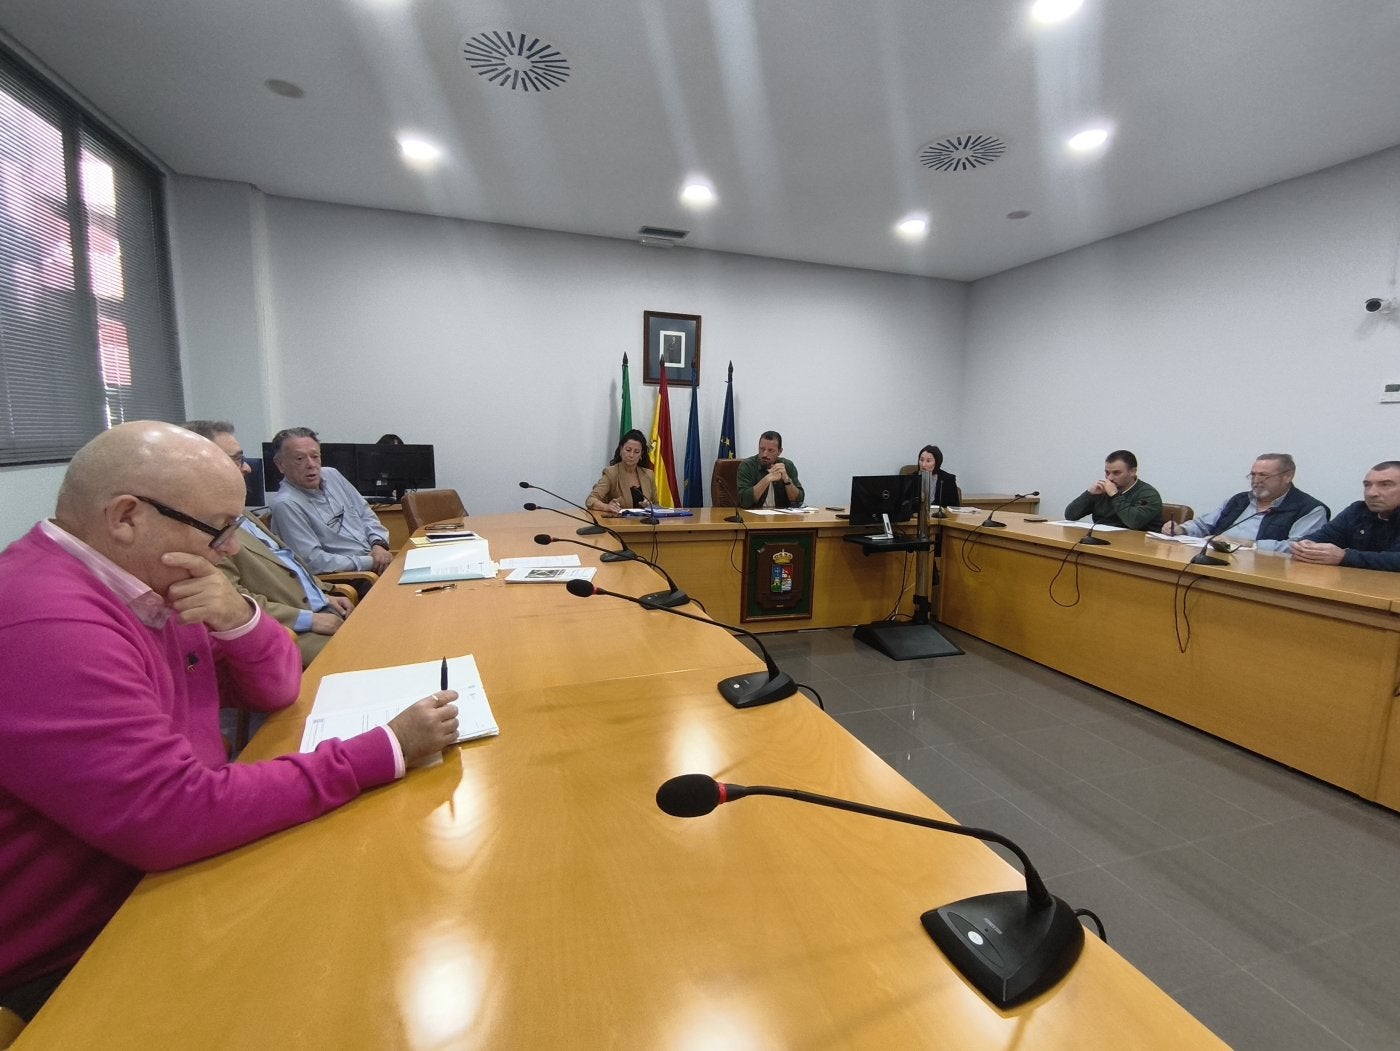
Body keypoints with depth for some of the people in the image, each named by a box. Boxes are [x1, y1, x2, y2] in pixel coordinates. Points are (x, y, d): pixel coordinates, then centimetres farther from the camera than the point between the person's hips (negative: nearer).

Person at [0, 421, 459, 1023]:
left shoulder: (140, 580, -1)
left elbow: (277, 690, 3)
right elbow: (174, 819, -34)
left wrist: (239, 619, -18)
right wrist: (386, 750, -30)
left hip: (162, 872, 7)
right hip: (79, 956, -7)